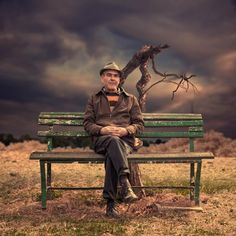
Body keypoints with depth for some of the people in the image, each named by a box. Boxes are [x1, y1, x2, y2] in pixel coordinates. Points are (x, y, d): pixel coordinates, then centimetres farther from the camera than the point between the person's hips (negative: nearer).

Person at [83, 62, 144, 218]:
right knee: (113, 140, -40)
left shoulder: (130, 99, 23)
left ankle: (111, 202, -41)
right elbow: (88, 124, 13)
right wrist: (102, 130, -9)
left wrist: (126, 130, -8)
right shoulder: (94, 99, 23)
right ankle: (125, 182, -56)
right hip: (101, 139, 0)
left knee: (111, 156, -37)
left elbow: (139, 124, 16)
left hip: (125, 139, 1)